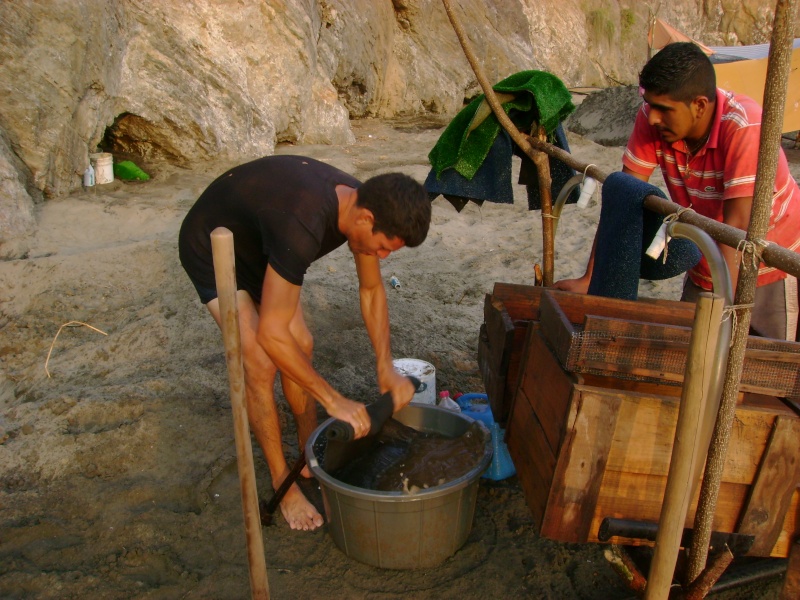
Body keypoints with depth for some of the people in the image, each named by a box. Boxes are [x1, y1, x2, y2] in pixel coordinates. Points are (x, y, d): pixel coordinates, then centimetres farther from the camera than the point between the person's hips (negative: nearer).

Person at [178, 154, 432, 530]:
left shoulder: (362, 203, -18)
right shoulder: (303, 227, -44)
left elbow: (371, 290, -4)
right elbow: (271, 334, -39)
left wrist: (386, 368, -12)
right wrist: (335, 402, -33)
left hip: (257, 245, 7)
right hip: (210, 250, -7)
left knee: (301, 346, 5)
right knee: (261, 365, -14)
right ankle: (283, 483, 5)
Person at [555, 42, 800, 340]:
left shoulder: (744, 127, -30)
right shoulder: (653, 118, -17)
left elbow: (737, 225, -35)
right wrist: (589, 280, -20)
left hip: (773, 267, -4)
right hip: (704, 269, 4)